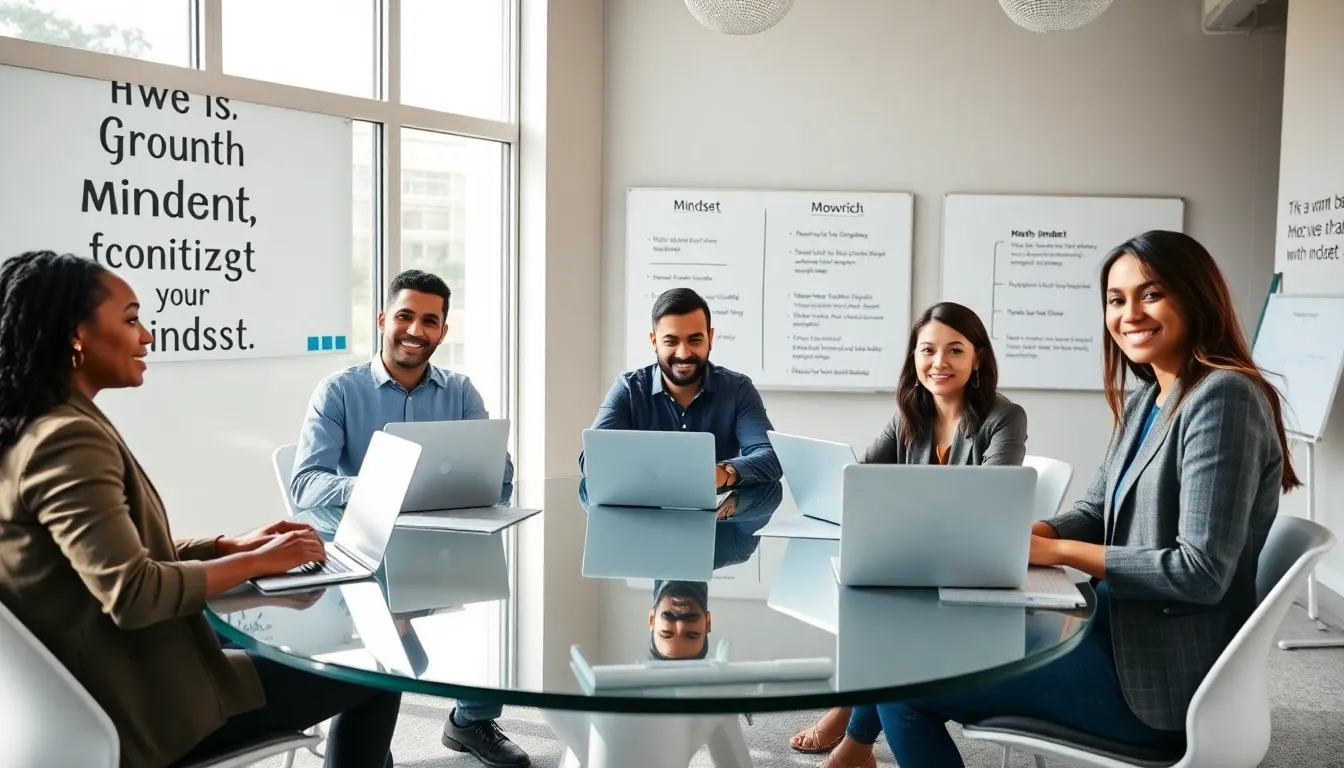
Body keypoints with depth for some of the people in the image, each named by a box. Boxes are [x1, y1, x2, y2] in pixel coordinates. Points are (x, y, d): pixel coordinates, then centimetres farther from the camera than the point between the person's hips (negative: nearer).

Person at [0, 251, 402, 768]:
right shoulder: (67, 439, -23)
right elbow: (133, 596, -29)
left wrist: (233, 545, 2)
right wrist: (257, 561, -17)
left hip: (120, 679, 10)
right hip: (141, 702, -10)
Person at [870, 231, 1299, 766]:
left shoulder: (1223, 397, -19)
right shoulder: (1144, 401, 11)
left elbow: (1200, 572, -24)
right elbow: (1094, 513, 13)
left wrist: (1054, 551, -18)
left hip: (1165, 676, -10)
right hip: (1120, 625, 10)